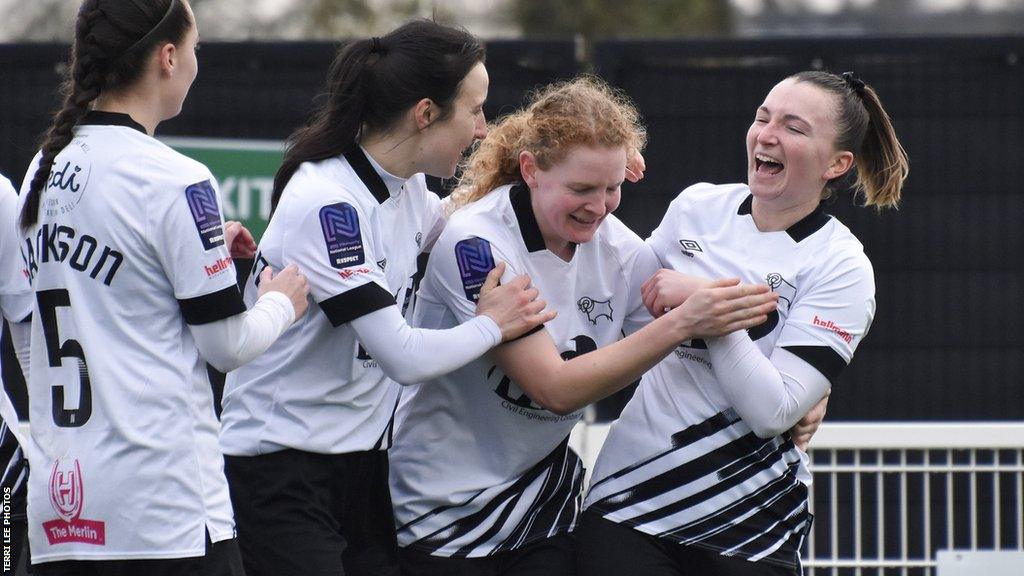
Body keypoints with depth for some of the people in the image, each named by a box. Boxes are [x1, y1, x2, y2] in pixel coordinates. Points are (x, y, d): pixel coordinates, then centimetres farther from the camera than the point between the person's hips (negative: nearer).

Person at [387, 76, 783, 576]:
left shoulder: (617, 248, -4)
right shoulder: (475, 243, -22)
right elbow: (556, 389, -28)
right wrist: (681, 323, -35)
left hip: (545, 504, 5)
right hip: (443, 516, -5)